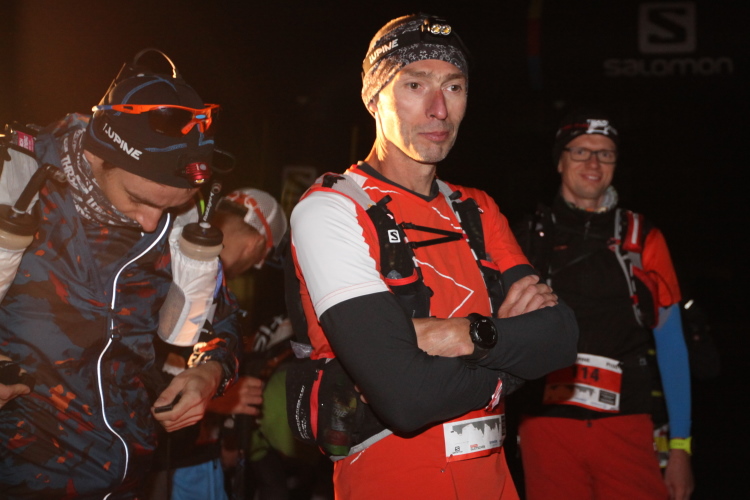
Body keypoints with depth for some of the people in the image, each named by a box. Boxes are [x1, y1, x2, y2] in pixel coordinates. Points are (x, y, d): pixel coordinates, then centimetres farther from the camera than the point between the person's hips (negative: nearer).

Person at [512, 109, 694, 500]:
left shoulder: (643, 240, 9)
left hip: (625, 427, 0)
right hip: (547, 422, 0)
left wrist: (680, 446, 3)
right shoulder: (527, 239, 8)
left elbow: (671, 346, 8)